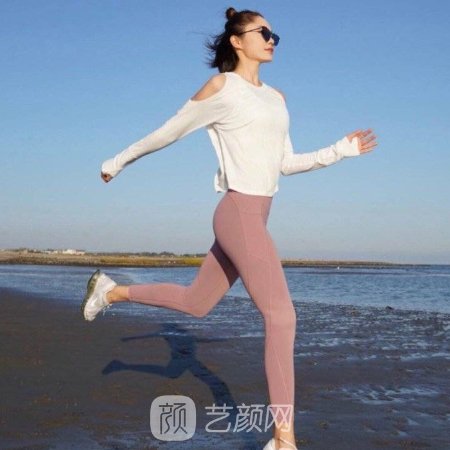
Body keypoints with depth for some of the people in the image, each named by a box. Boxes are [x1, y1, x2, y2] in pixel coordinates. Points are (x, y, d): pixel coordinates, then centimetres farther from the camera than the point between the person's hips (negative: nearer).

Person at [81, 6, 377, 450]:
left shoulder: (276, 97, 18)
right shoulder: (221, 86, -3)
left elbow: (285, 163, 19)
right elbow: (168, 132, 6)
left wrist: (341, 149, 13)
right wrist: (119, 160, 14)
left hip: (251, 218, 9)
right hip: (239, 215, -9)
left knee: (196, 303, 19)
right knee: (282, 318, -12)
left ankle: (111, 290, 39)